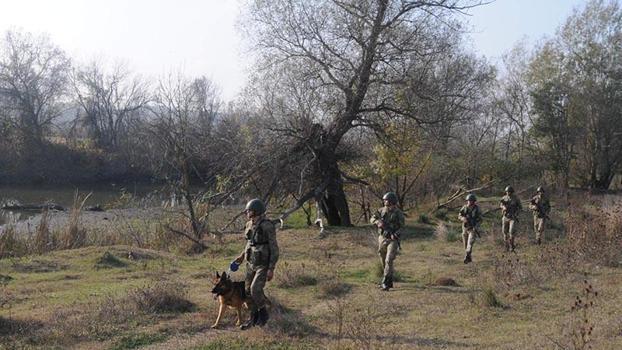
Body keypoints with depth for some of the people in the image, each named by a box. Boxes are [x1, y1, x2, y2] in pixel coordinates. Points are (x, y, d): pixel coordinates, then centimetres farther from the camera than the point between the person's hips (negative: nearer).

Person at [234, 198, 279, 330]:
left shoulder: (267, 226, -21)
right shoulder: (250, 225, 2)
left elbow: (274, 249, -18)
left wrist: (271, 269, -20)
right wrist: (242, 256, 15)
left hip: (263, 265, -7)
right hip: (251, 263, 7)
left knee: (255, 289, -16)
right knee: (248, 290, 7)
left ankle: (263, 313, 9)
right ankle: (253, 318, 22)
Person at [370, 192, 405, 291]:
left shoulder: (398, 213, -7)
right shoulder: (382, 210, 4)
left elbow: (401, 226, -7)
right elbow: (372, 219, -1)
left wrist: (395, 235, -24)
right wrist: (378, 222, -22)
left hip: (393, 240, -5)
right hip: (382, 239, 5)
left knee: (389, 261, -16)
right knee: (384, 261, 11)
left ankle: (385, 283, -15)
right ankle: (389, 282, 25)